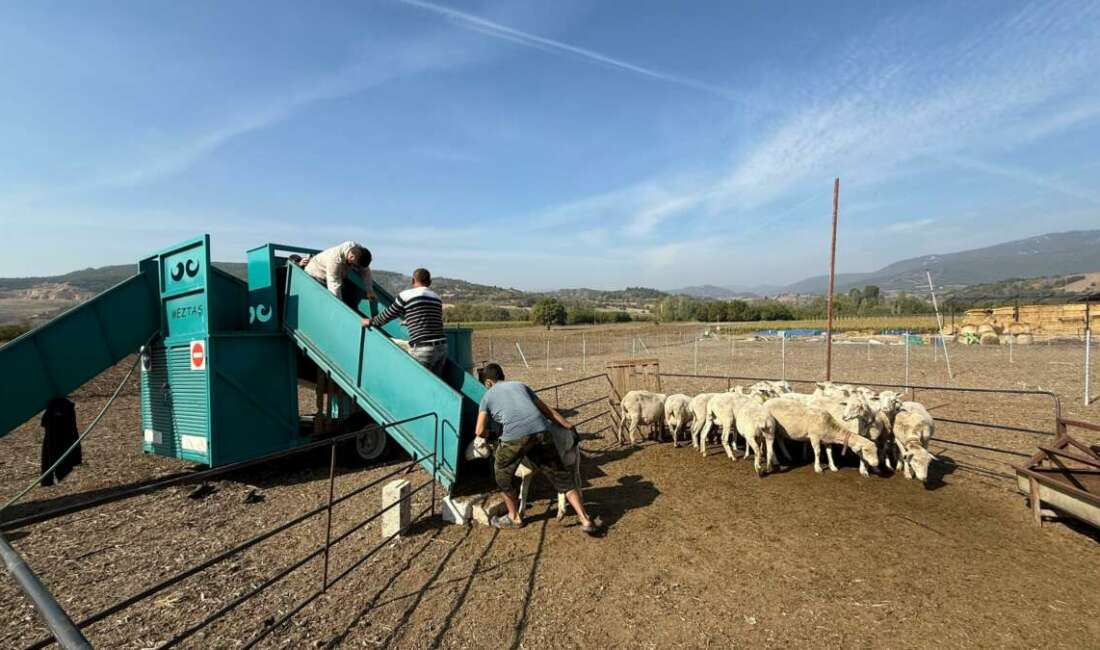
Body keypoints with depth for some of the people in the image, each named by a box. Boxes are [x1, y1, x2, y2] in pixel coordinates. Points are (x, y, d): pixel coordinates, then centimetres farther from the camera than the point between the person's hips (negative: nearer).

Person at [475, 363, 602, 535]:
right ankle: (585, 520, 13)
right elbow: (548, 410, 28)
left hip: (514, 436, -3)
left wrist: (488, 434, 36)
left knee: (502, 475, 25)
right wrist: (570, 427, 32)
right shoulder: (520, 385, 31)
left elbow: (480, 431, 13)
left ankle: (514, 518, 36)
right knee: (561, 476, 14)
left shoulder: (487, 396, 23)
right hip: (541, 431, 3)